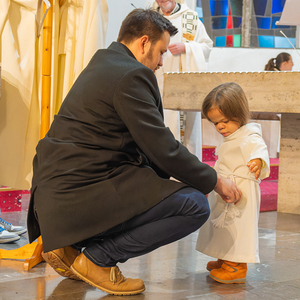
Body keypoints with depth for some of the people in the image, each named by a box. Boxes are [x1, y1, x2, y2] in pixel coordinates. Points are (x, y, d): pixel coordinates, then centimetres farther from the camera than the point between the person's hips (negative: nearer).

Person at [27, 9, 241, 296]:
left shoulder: (102, 62, 20)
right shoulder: (132, 75, -11)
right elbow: (164, 150, -11)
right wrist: (215, 181, 2)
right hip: (82, 195, -10)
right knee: (195, 206, -10)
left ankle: (69, 245, 19)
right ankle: (98, 258, -4)